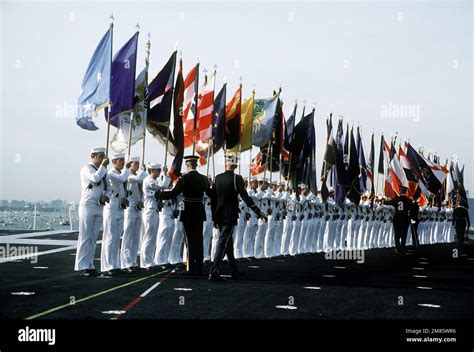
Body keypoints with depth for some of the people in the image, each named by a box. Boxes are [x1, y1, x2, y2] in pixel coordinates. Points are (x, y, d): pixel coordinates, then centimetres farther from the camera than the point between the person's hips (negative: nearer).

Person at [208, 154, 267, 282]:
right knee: (223, 243, -6)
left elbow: (213, 198, 9)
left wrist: (214, 217, 17)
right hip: (230, 217, -6)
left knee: (227, 242, 16)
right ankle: (213, 272, -11)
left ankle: (235, 270, 28)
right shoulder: (237, 179, -12)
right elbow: (245, 197, -17)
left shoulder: (217, 178, 4)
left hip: (219, 216, 6)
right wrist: (259, 212, -13)